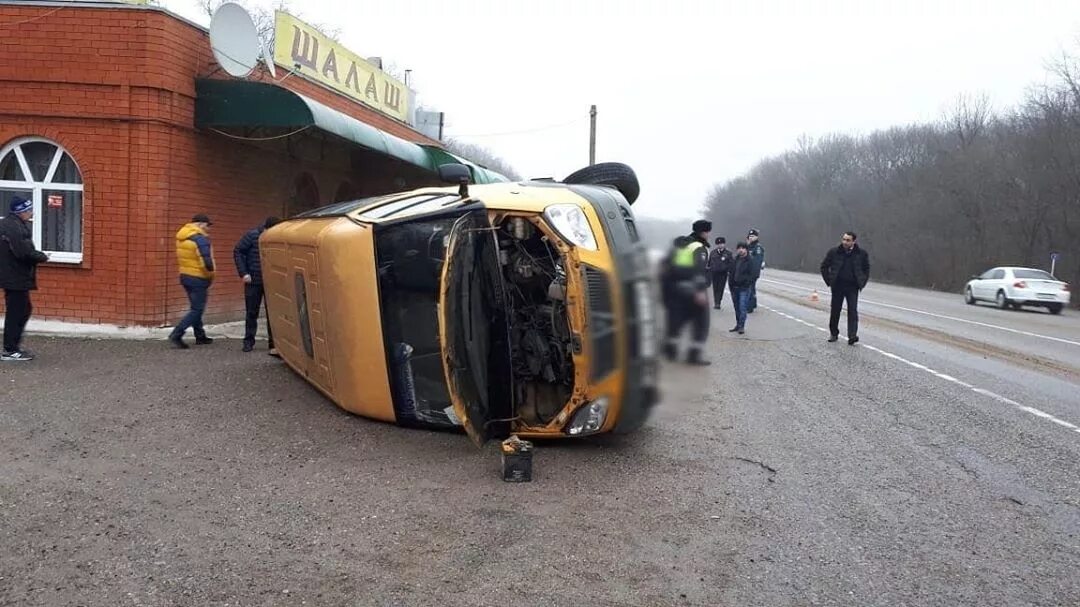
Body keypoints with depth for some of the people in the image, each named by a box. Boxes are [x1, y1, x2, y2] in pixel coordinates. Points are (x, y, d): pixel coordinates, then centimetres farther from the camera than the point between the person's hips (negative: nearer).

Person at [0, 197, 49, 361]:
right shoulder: (14, 228, -20)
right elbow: (23, 252, -27)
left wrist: (38, 255, 3)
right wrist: (42, 257, -13)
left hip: (14, 277, 11)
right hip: (16, 278, -11)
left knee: (24, 310, 19)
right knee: (16, 313, -2)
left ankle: (13, 346, 26)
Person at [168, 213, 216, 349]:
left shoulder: (182, 237, 9)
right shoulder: (201, 239, -17)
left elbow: (184, 257, 13)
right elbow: (207, 262, -23)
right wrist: (211, 276, -6)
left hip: (185, 276, 9)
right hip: (198, 278, -9)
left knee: (196, 308, 19)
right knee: (197, 309, -2)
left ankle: (200, 337, 25)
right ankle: (176, 334, -9)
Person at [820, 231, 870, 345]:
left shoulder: (862, 254, 0)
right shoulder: (834, 252, -1)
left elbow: (867, 269, 14)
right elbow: (824, 267, 9)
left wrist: (862, 283, 5)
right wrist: (829, 281, 2)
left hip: (853, 287, -1)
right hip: (837, 286, 1)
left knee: (853, 311, -9)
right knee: (835, 310, 8)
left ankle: (852, 336, -12)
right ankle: (833, 333, 23)